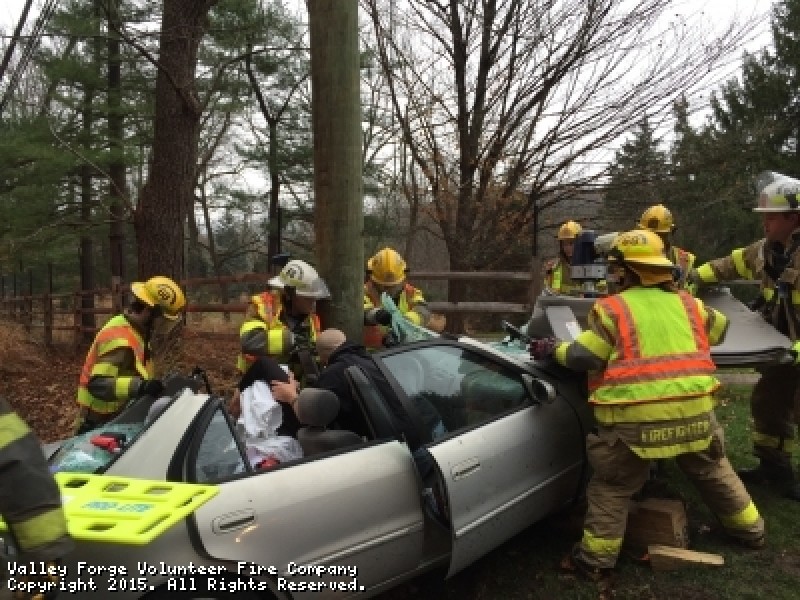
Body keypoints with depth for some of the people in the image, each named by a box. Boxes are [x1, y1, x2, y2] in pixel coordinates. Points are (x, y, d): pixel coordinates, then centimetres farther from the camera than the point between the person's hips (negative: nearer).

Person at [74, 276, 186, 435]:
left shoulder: (133, 331, 4)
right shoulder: (120, 340, -26)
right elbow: (97, 385, -37)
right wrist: (140, 386, -48)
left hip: (119, 417, 10)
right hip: (103, 424, -9)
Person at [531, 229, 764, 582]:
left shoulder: (612, 308, -3)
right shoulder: (686, 303, 13)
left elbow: (583, 357, -6)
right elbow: (719, 327, 30)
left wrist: (553, 350, 10)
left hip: (636, 416, -5)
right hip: (694, 409, 5)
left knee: (612, 485, 9)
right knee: (712, 469, 28)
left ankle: (596, 560, 11)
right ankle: (750, 529, 45)